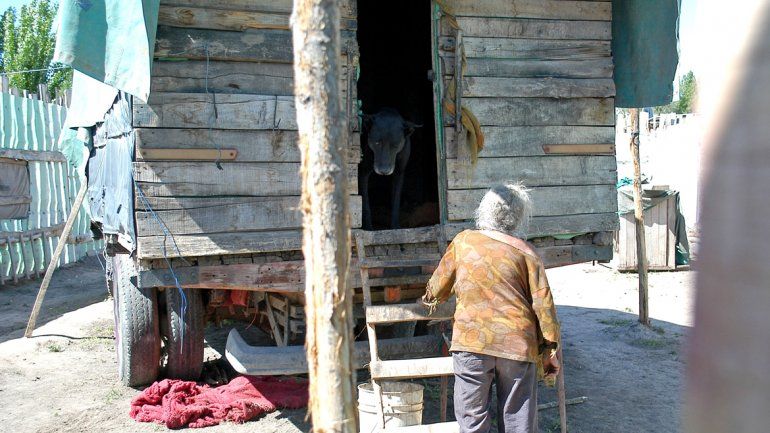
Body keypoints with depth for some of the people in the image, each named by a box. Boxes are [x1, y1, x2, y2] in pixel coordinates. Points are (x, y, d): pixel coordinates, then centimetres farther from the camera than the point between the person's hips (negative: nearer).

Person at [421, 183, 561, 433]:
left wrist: (431, 298, 38)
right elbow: (543, 304, -1)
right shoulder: (525, 252, 1)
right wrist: (549, 351, 7)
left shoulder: (462, 242, 4)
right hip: (517, 344, 0)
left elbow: (438, 285, 15)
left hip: (471, 340, 0)